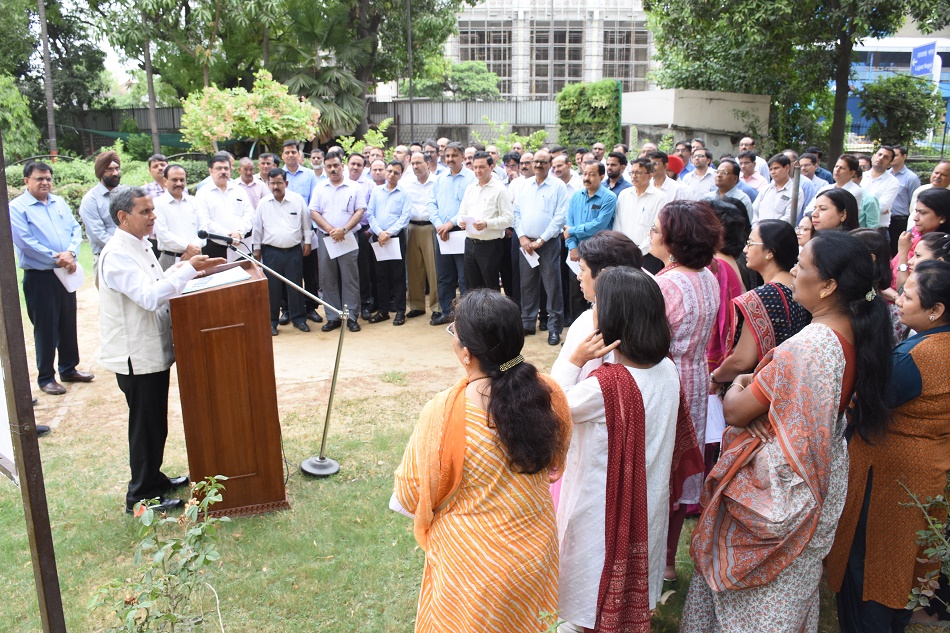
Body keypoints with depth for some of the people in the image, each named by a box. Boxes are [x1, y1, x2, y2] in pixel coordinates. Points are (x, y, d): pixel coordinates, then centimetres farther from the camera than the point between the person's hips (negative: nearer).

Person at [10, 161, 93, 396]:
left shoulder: (59, 202, 11)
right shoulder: (17, 208, -8)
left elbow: (75, 228, 5)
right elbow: (25, 242, -17)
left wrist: (71, 253, -13)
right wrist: (56, 259, -18)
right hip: (39, 277, -6)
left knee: (68, 323, 14)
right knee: (45, 327, 1)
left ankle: (69, 369, 28)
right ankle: (46, 378, 12)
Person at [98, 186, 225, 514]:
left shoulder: (140, 246, 11)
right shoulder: (117, 255, -22)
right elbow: (150, 296, -30)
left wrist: (183, 269, 4)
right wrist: (188, 269, -28)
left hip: (153, 349, 10)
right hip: (136, 355, -10)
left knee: (156, 424, 20)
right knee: (146, 426, 2)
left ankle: (154, 478, 36)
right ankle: (141, 496, 15)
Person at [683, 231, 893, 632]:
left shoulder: (805, 348, -33)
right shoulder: (857, 336, -6)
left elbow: (735, 411, -23)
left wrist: (738, 386, -3)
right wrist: (759, 382, 0)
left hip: (777, 487, -8)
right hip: (819, 477, 8)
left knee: (759, 588, 13)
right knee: (794, 580, 28)